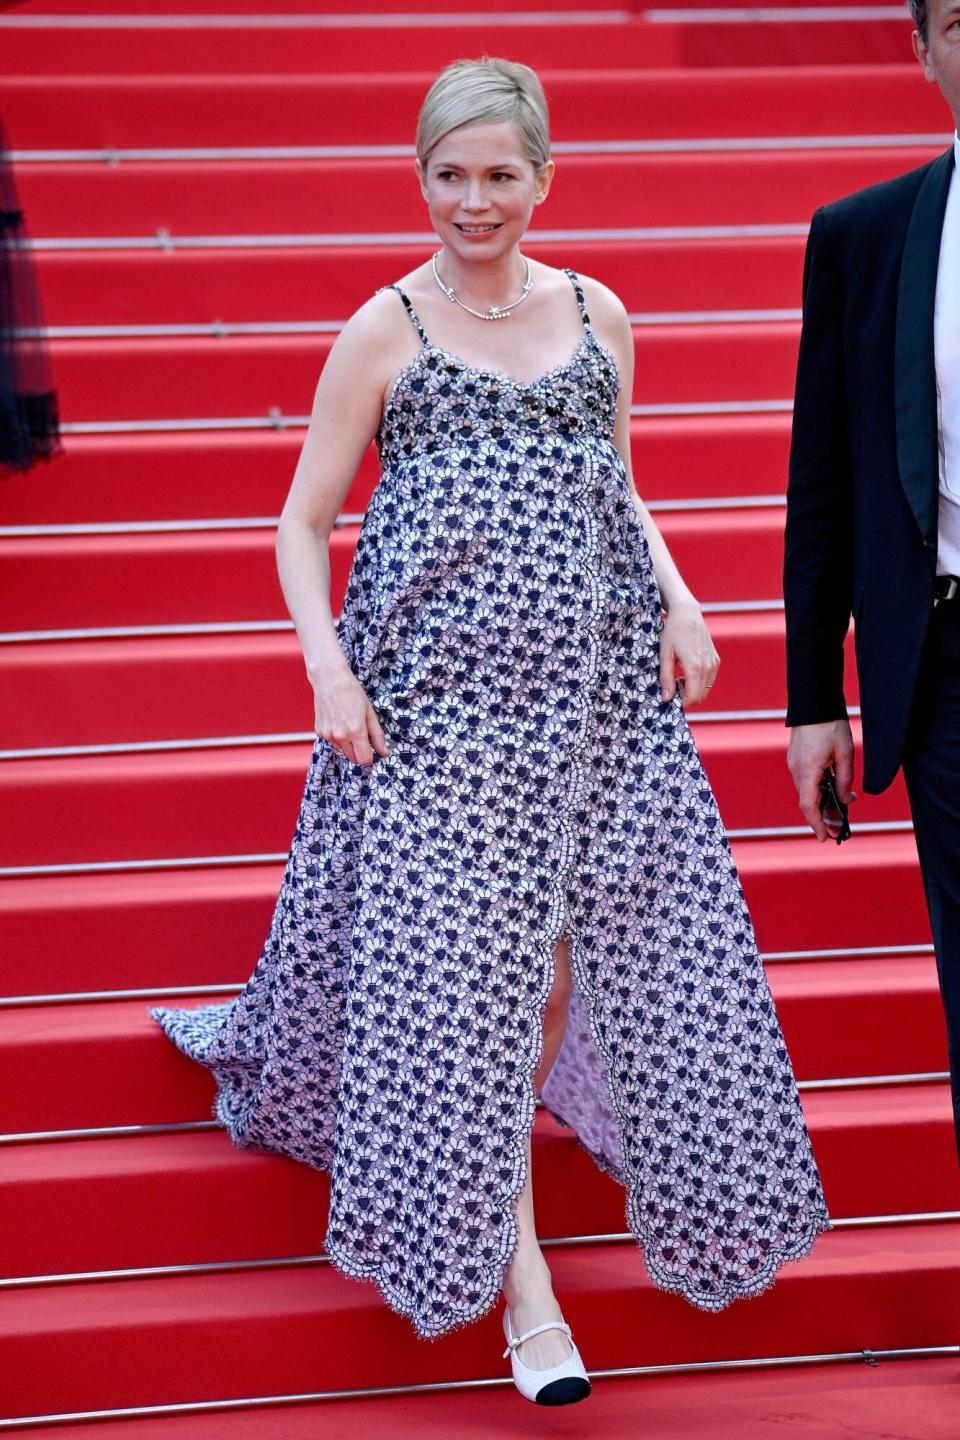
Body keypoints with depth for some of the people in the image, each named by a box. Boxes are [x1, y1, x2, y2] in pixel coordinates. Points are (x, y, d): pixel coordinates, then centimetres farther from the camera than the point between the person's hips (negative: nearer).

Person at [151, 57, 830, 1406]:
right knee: (465, 965, -4)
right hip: (438, 694, -3)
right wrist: (330, 673, -11)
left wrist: (677, 599, 4)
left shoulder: (597, 316, 9)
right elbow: (304, 525, 2)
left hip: (593, 687, 3)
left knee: (562, 951, 5)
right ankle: (520, 1274, 4)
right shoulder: (384, 332, 0)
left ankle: (494, 1161, 34)